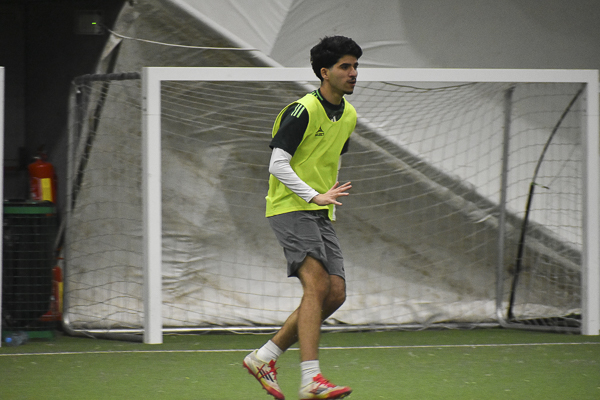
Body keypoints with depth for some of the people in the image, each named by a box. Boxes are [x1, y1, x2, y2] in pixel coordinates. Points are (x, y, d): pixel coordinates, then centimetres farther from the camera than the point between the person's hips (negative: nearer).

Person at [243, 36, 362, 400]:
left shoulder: (348, 116, 12)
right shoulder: (303, 111, -13)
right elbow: (278, 165, -18)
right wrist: (314, 195, -26)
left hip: (321, 216, 8)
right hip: (290, 208, -8)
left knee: (335, 294, -1)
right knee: (317, 285, -22)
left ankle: (264, 358, 9)